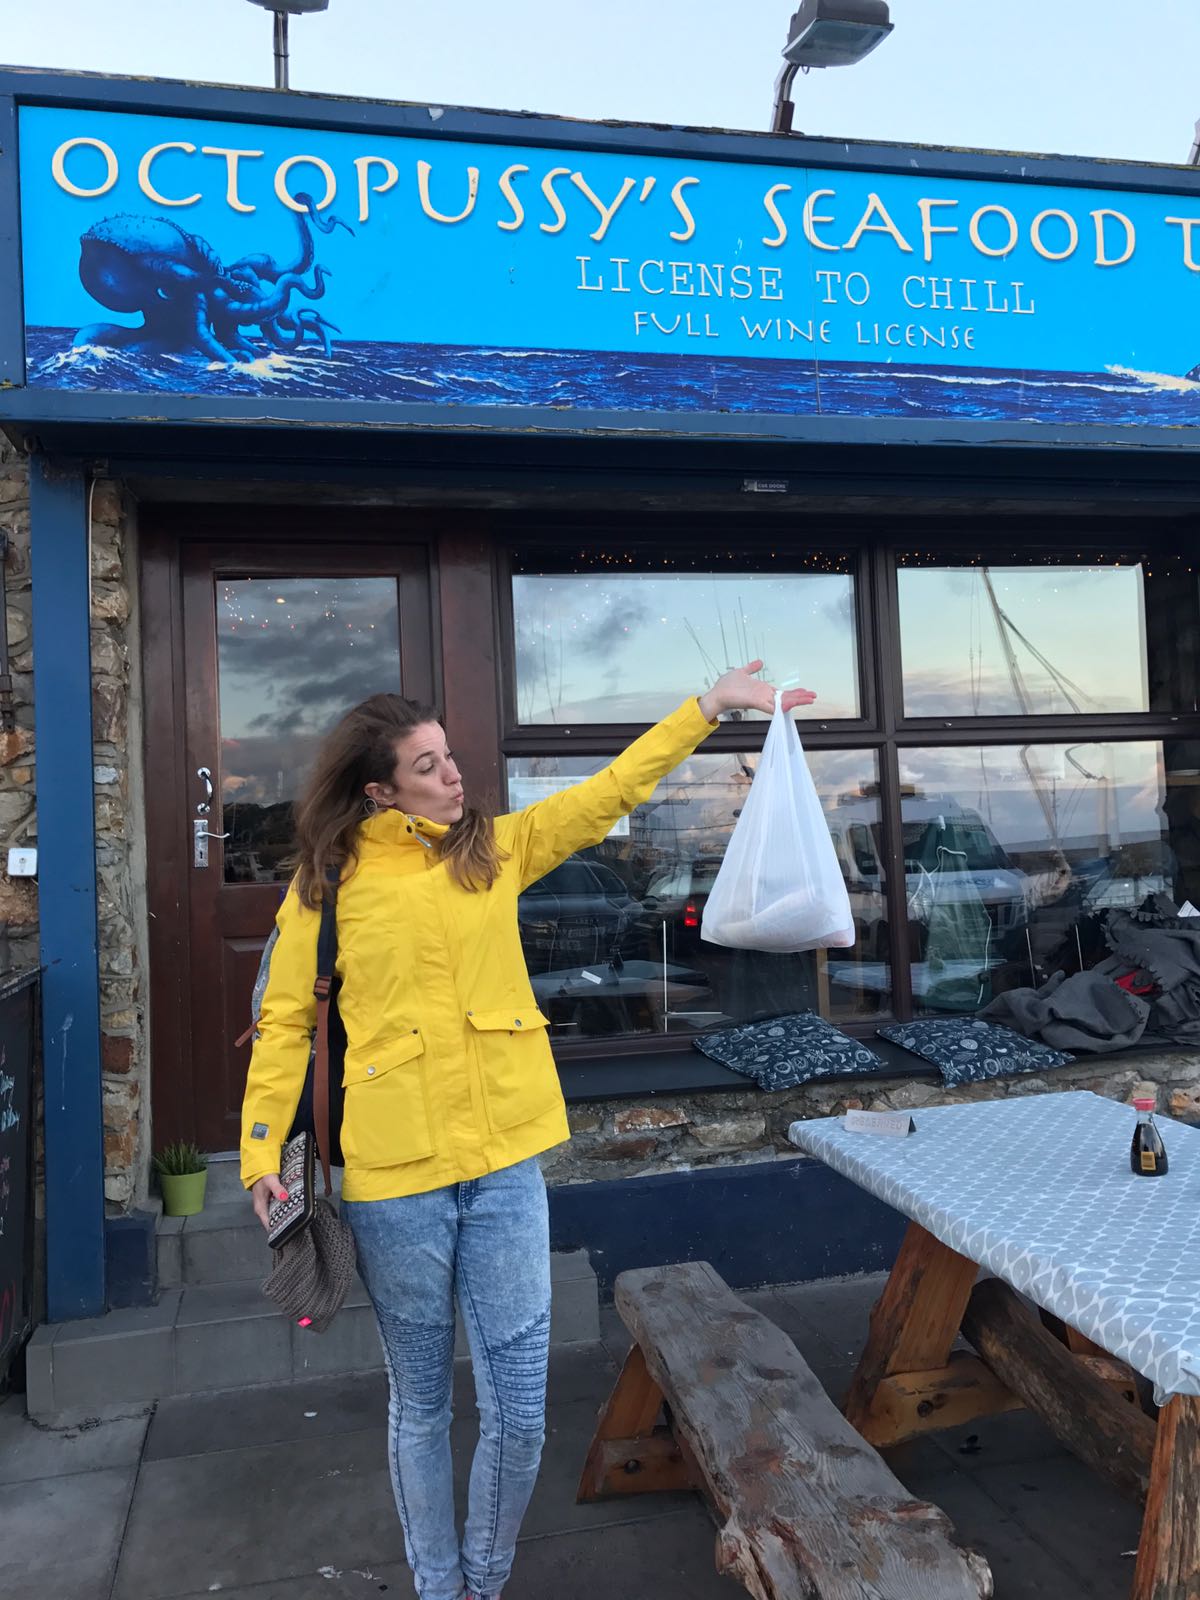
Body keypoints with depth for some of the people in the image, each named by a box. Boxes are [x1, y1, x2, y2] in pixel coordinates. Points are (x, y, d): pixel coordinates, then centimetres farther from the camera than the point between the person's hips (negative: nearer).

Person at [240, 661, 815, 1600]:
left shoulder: (496, 849, 5)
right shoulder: (329, 882, -2)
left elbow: (612, 792, 6)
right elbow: (286, 1021, 1)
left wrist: (710, 706, 3)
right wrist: (263, 1152, -6)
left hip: (504, 1166, 2)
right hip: (393, 1178, -2)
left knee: (519, 1415, 7)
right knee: (422, 1408, 16)